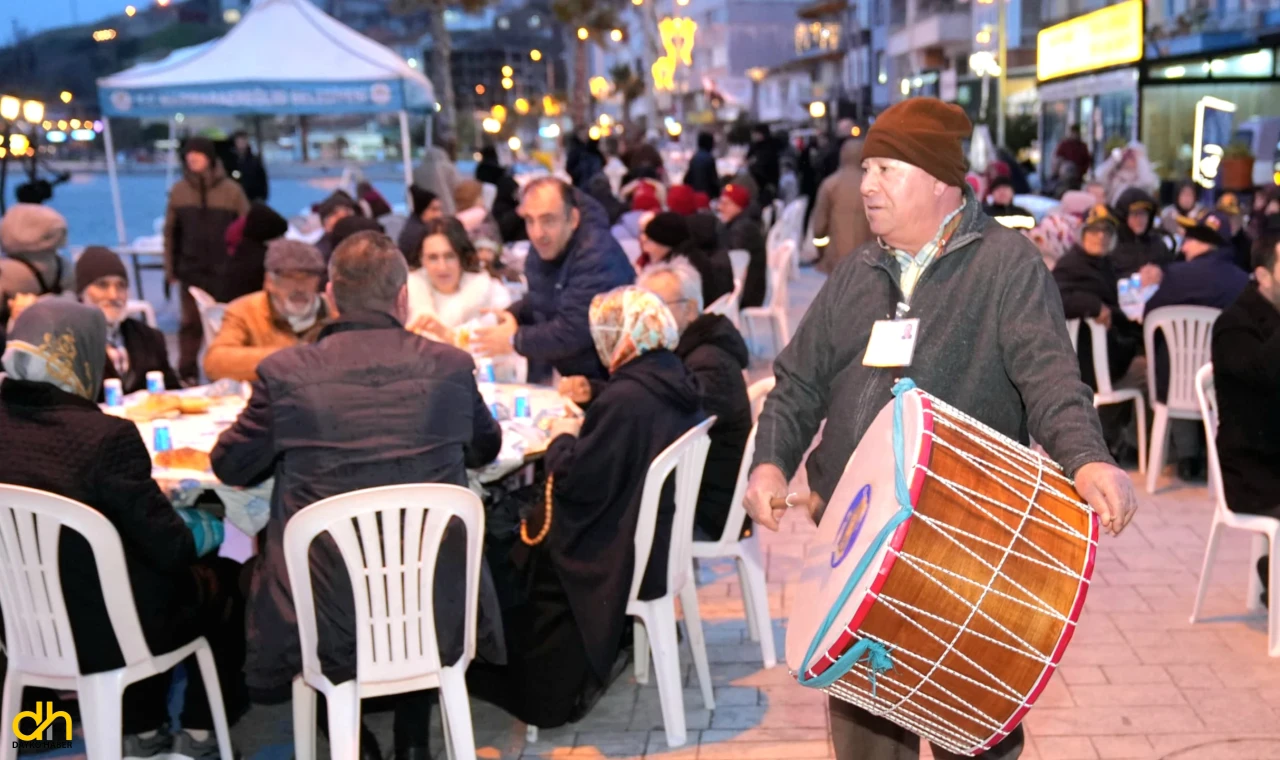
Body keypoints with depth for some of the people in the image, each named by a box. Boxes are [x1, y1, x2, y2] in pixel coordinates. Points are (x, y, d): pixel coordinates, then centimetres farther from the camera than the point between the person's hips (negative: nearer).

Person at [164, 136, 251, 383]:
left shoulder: (231, 190, -3)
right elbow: (170, 232, 7)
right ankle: (187, 374, 13)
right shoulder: (179, 191, 3)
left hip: (226, 271, -1)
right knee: (191, 322, 5)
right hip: (191, 270, 1)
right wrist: (170, 267, 5)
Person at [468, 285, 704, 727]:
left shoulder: (624, 399, -27)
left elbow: (579, 480, -23)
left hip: (625, 558, -9)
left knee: (515, 558, 11)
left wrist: (562, 440, -5)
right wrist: (582, 434, 6)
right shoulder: (675, 383, 0)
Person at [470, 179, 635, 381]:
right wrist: (511, 314, 1)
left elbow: (573, 333, -27)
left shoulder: (597, 256, -25)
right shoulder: (545, 247, 3)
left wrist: (515, 339, -14)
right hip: (565, 371, 7)